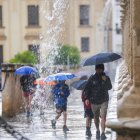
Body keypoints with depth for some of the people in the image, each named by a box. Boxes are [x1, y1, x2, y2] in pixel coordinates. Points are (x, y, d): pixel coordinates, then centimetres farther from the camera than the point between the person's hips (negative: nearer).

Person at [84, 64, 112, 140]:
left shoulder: (106, 78, 2)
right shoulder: (92, 78, 1)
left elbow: (109, 87, -10)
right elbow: (87, 88, 1)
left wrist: (105, 81, -26)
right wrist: (87, 98, -9)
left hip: (104, 101, -1)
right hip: (94, 101, 1)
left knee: (103, 116, -15)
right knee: (96, 117, 11)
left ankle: (103, 133, -17)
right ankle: (97, 131, 31)